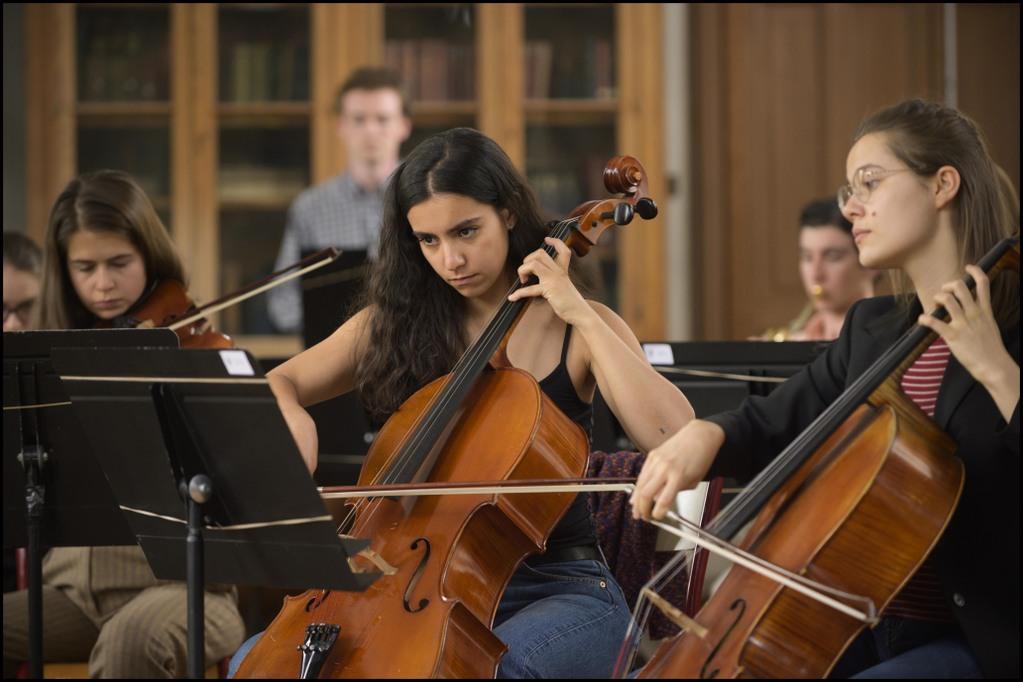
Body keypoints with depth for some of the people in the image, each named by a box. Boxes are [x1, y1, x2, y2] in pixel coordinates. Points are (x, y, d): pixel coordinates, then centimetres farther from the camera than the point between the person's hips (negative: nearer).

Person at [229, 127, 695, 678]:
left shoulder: (578, 329, -3)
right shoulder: (398, 323, 8)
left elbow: (677, 440, -18)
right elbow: (276, 385, 14)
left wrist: (582, 317, -17)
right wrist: (291, 419, -11)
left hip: (559, 591, -4)